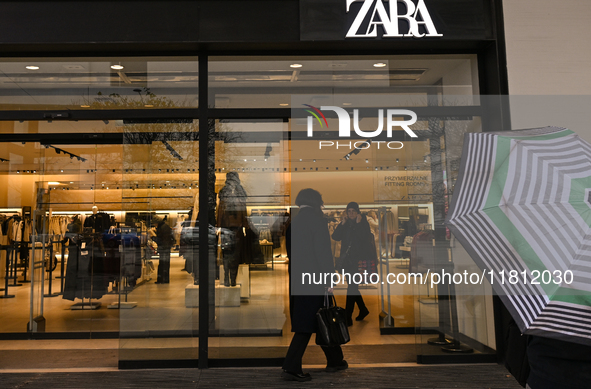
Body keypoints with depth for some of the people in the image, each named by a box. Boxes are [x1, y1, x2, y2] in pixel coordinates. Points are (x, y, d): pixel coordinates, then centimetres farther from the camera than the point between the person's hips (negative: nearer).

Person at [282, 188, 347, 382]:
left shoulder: (293, 221, 11)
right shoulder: (316, 217, -9)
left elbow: (290, 251, 13)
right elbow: (323, 250, -14)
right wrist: (329, 277, -11)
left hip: (296, 279, 7)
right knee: (306, 324, -1)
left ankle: (334, 360, 30)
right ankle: (291, 367, 0)